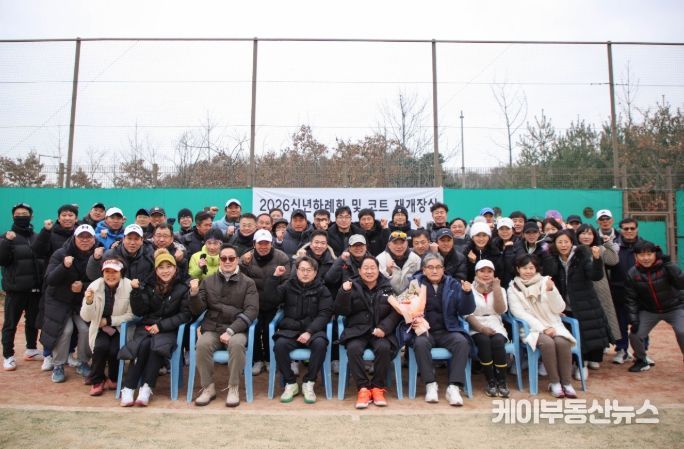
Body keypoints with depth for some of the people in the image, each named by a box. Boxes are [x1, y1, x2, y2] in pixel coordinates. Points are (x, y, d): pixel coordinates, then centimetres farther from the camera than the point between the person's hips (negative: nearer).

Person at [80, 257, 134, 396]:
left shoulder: (129, 286, -18)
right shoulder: (95, 286, -11)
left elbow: (131, 314, -12)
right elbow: (86, 318, -10)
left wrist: (109, 320, -16)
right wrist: (89, 302, -28)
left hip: (121, 328, -1)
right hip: (100, 328, 1)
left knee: (115, 350, -25)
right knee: (101, 347, -26)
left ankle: (113, 379, 8)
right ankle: (97, 380, 1)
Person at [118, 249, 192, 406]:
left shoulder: (182, 289, 0)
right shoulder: (149, 286, 8)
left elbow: (185, 315, -6)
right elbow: (139, 312, 4)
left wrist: (161, 325, -14)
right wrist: (136, 291, -10)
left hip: (169, 329, -2)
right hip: (146, 326, 2)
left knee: (157, 346, -31)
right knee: (143, 345, -28)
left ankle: (146, 388, -28)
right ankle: (128, 388, -25)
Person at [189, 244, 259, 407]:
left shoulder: (248, 283, 5)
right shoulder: (208, 281, 12)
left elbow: (251, 311, -6)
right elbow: (197, 310, 7)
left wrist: (231, 331, -18)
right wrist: (194, 294, -14)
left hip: (237, 329, -2)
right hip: (212, 328, 2)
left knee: (237, 344, -33)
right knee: (202, 344, -29)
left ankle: (233, 388, -15)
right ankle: (208, 388, -11)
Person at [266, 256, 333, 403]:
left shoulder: (322, 290, 7)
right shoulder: (288, 286, 10)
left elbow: (324, 314, -3)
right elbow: (269, 302, 0)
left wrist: (309, 332, -19)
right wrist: (275, 277, -5)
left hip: (313, 329, -1)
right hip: (290, 329, 1)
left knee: (320, 344, -32)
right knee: (280, 345, -30)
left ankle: (308, 383, -13)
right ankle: (290, 383, -9)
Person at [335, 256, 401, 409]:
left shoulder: (388, 287, 8)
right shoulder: (353, 286, 8)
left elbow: (396, 312, 2)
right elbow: (340, 311, 2)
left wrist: (384, 327, -14)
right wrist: (344, 293, -15)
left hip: (380, 331, 0)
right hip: (357, 330, 0)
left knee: (384, 348, -31)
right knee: (353, 348, -31)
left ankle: (378, 388, -12)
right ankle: (363, 388, -18)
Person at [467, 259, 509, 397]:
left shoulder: (500, 289, 15)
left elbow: (501, 310, -3)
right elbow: (467, 313, -6)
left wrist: (496, 288, -9)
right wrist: (481, 328, -21)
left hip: (496, 327, 2)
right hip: (476, 329, -2)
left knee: (498, 341, -31)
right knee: (484, 341, -33)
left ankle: (501, 382, -19)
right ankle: (490, 382, -22)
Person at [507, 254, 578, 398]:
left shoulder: (545, 282, 8)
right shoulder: (513, 289, 4)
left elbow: (559, 309, 3)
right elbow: (519, 313, -8)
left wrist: (551, 290, -14)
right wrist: (543, 328, -18)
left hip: (553, 326, 2)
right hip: (532, 328, -2)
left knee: (562, 342, -28)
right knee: (547, 343, -31)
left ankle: (567, 382, -16)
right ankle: (554, 383, -16)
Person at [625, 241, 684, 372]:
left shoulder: (666, 267, -18)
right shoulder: (632, 273, -9)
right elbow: (631, 298, -3)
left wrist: (669, 264, -37)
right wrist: (633, 319, -10)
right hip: (649, 311, 3)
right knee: (635, 335, -6)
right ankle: (641, 361, 22)